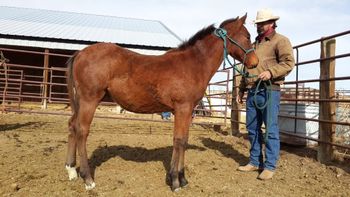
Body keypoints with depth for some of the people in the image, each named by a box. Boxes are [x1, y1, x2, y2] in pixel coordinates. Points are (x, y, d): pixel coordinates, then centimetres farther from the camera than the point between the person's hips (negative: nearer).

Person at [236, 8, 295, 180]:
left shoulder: (280, 41, 1)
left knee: (270, 129, -4)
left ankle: (270, 166, 6)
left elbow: (288, 63, -11)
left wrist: (271, 72, -26)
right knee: (252, 129, 10)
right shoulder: (254, 44, 23)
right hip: (252, 91, 7)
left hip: (269, 90, -7)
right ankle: (255, 162, 22)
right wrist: (241, 89, 20)